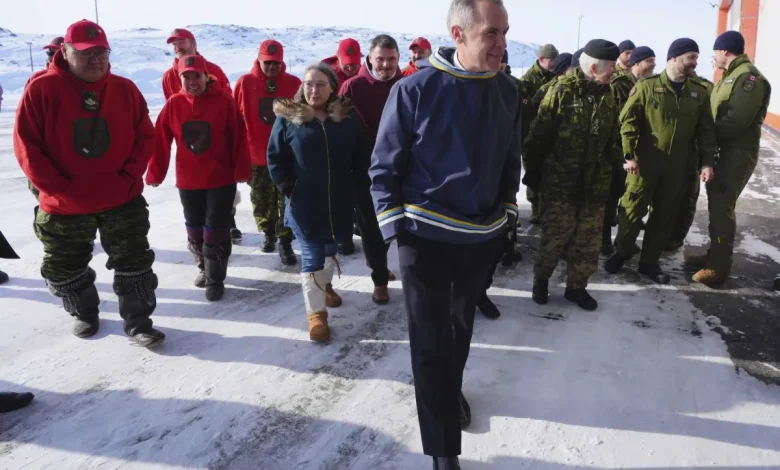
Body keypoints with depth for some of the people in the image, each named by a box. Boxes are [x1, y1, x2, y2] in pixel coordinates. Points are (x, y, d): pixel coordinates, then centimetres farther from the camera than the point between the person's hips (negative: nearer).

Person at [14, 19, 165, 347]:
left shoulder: (125, 89, -2)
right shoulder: (42, 89, -9)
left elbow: (145, 136, 1)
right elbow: (26, 145, -9)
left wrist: (129, 177, -10)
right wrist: (58, 187, -14)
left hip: (123, 200, 1)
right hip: (63, 205, 0)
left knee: (134, 264, 5)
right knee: (66, 270, 16)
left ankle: (138, 322, 20)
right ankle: (83, 314, 41)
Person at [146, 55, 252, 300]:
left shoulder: (224, 101, -9)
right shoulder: (173, 104, -2)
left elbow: (239, 138, -8)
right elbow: (161, 141, 1)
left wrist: (242, 170, -9)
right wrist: (155, 174, 2)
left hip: (221, 179, -3)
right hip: (188, 180, 4)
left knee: (215, 230, -1)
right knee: (195, 229, 16)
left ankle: (215, 279, 12)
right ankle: (204, 267, 37)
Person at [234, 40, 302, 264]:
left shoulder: (294, 83, -3)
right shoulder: (245, 83, -3)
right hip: (257, 154, 1)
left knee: (287, 200, 2)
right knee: (261, 199, 16)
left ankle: (285, 242, 11)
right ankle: (268, 232, 37)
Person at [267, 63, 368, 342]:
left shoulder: (348, 118, 0)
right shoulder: (288, 118, -5)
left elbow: (361, 157, 6)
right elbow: (274, 158, -3)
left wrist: (354, 186, -1)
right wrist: (288, 189, -8)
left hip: (339, 202, 3)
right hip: (303, 203, -3)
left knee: (331, 250, 19)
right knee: (311, 256, 1)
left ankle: (324, 284, 47)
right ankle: (316, 312, 10)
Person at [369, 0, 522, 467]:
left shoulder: (507, 91, -1)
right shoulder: (414, 89, -14)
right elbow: (385, 166, -8)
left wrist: (507, 215, 11)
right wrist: (396, 226, -10)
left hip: (483, 235, 4)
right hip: (426, 236, -4)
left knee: (462, 324, 22)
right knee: (430, 340, 1)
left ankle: (452, 389, 49)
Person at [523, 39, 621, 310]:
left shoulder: (607, 96, 7)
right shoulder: (562, 91, -10)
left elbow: (611, 140, 15)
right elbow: (538, 136, -8)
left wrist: (615, 170, 12)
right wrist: (532, 172, -6)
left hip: (595, 184, 5)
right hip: (559, 182, -5)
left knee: (588, 240, 9)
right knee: (555, 236, 3)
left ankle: (576, 286, 25)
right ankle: (541, 279, 25)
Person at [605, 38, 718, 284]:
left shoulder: (699, 93, 7)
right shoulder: (646, 86, -4)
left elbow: (706, 130, 9)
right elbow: (628, 121, -7)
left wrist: (708, 161, 1)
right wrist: (629, 155, -14)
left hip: (676, 167, 4)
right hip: (644, 162, -4)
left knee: (665, 215, 9)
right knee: (633, 210, 3)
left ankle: (649, 261, 22)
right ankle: (622, 252, 24)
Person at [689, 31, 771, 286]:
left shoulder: (749, 77, -14)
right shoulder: (731, 76, 18)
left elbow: (736, 121, -24)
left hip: (737, 153, -10)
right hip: (722, 151, 10)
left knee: (722, 207, -8)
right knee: (716, 204, 15)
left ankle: (719, 267, -2)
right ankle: (715, 255, 27)